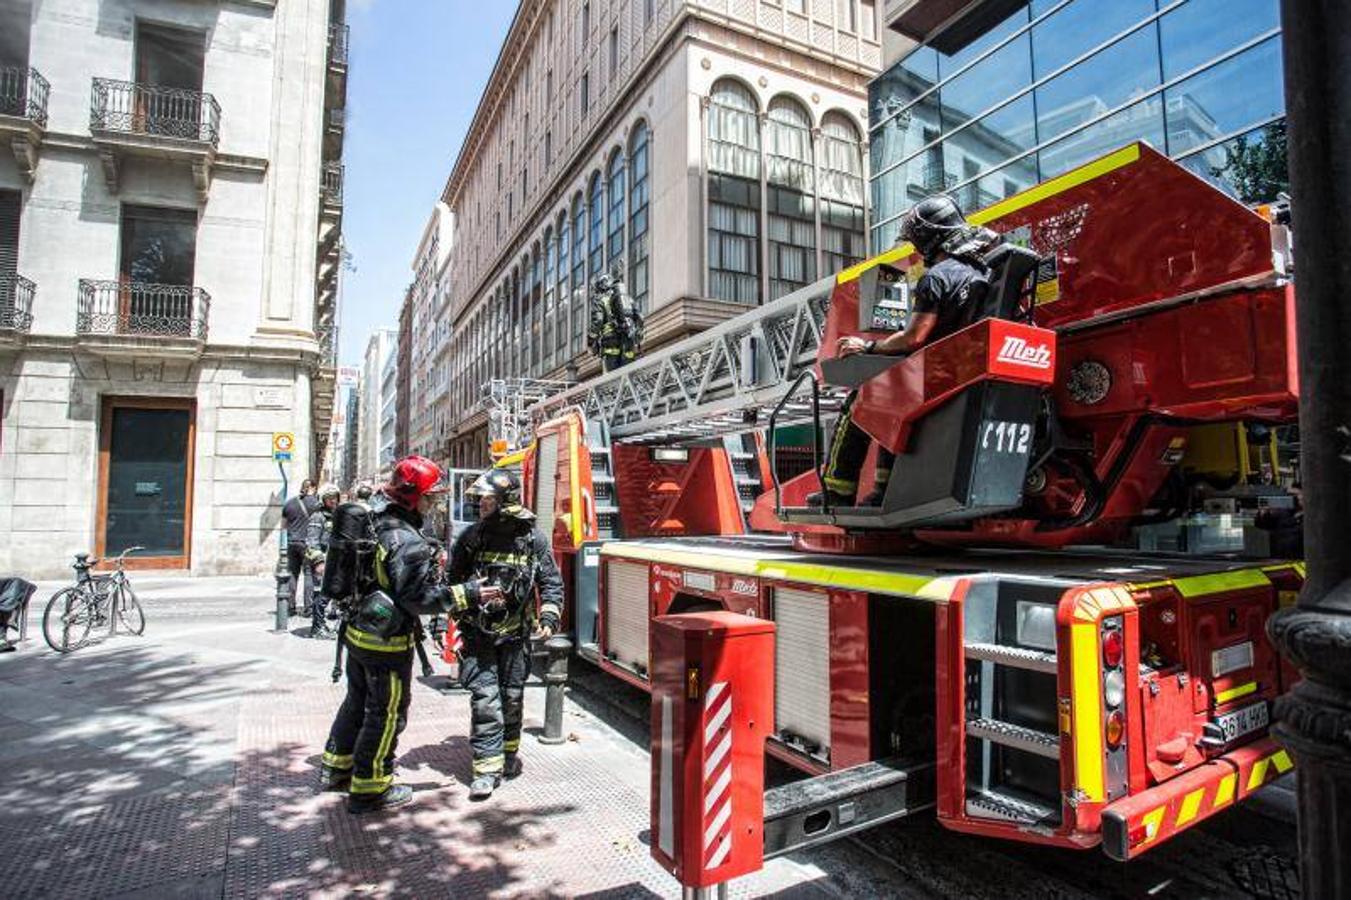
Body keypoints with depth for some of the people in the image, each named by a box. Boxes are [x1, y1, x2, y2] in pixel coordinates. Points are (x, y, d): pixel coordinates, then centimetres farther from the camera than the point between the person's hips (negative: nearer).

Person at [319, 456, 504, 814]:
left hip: (357, 631, 9)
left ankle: (336, 767, 42)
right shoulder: (406, 541, -27)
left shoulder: (371, 520, 2)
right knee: (387, 712, 7)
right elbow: (420, 597, -26)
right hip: (387, 640, -9)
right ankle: (369, 789, 18)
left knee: (358, 699, 26)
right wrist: (469, 595, -22)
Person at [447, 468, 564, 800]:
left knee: (512, 697, 13)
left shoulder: (533, 538, -5)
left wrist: (549, 618, -10)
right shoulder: (472, 536, -3)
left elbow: (551, 582, 1)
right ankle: (488, 767, 6)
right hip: (478, 632, 0)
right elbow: (452, 578, 7)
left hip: (515, 633, 1)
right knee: (485, 698, -4)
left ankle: (509, 751, 35)